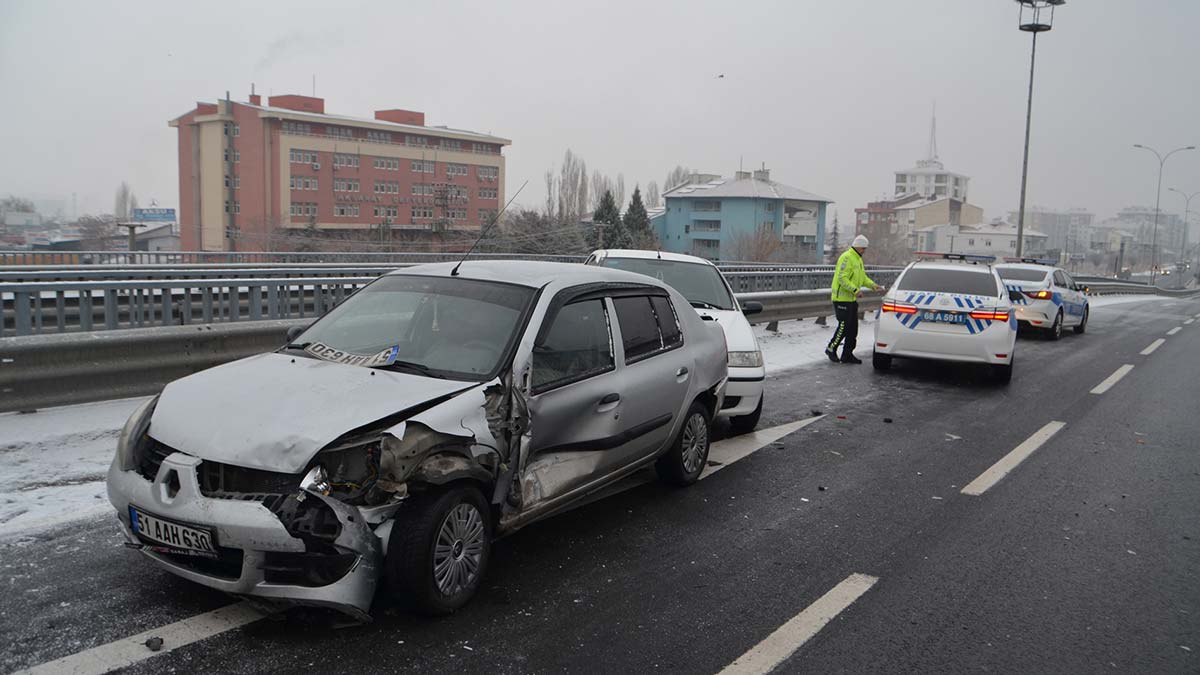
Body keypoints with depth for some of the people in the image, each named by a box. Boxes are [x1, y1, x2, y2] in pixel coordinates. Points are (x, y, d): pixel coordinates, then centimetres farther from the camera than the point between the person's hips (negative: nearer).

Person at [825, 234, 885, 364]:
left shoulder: (858, 259, 17)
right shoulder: (846, 257, -16)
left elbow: (863, 277, 23)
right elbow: (842, 278, -23)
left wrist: (873, 285, 8)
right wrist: (855, 290, -26)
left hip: (852, 299, 10)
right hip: (842, 299, -10)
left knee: (853, 327, 9)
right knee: (844, 326, -8)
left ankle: (847, 355, 15)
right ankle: (831, 349, 8)